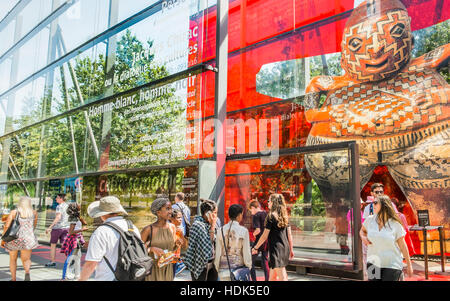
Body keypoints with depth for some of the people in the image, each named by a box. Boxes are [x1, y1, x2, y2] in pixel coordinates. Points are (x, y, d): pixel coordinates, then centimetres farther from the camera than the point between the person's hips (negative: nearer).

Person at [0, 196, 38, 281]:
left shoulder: (14, 212, -2)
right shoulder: (34, 213, 4)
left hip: (14, 238, 0)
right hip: (28, 239, 0)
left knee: (13, 259, 20)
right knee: (26, 259, 9)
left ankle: (13, 279, 19)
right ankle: (27, 272, -20)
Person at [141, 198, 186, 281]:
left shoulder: (172, 227, 0)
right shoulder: (149, 229, -16)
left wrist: (177, 244, -7)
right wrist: (152, 249, -24)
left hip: (168, 268, 5)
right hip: (152, 269, -4)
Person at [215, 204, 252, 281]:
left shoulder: (221, 230, -1)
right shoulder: (243, 231, -8)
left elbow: (218, 252, 3)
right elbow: (246, 252, -4)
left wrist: (217, 267, 15)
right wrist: (249, 266, 10)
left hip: (224, 269, 2)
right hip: (239, 268, -2)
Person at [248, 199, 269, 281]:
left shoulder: (256, 216, -12)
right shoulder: (267, 214, 7)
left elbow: (258, 230, -21)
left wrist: (254, 234, -2)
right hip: (267, 241, 7)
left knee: (251, 261, 5)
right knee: (265, 262, 14)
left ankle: (254, 279, 4)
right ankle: (266, 279, 15)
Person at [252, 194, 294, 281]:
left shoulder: (271, 216, -12)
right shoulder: (284, 216, 8)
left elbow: (265, 236, -12)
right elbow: (289, 234, 11)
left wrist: (255, 248, -2)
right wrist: (291, 249, 19)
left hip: (276, 248, -8)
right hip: (285, 248, 8)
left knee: (282, 277, -5)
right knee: (272, 276, 21)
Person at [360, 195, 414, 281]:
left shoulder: (395, 224, -7)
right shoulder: (370, 220, 1)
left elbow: (402, 245, -1)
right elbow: (362, 230, 20)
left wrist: (409, 265, 4)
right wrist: (363, 237, -2)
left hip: (392, 265, -3)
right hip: (373, 263, 3)